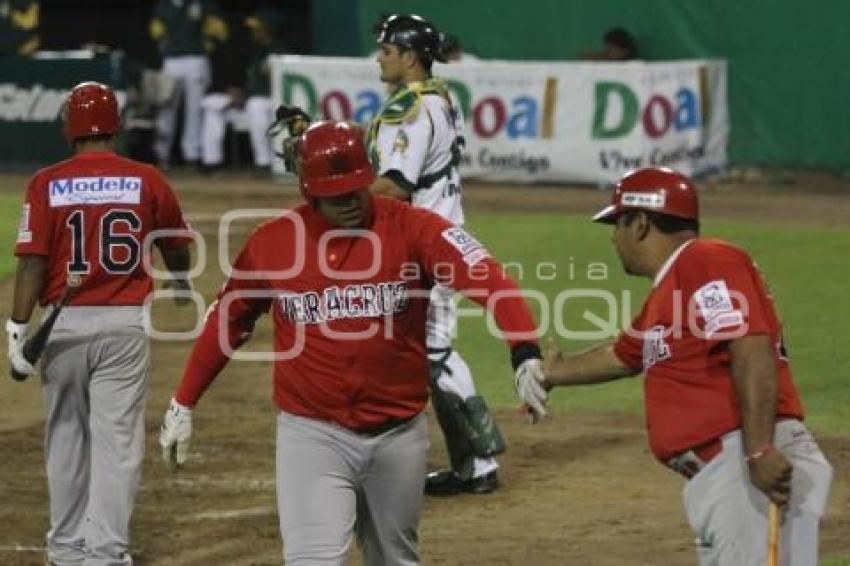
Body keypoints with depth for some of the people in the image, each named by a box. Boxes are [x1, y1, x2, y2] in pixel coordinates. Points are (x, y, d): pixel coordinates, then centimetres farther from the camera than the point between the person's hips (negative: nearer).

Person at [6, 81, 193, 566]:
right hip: (125, 324, -1)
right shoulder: (147, 181, 0)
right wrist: (182, 281, 36)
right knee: (117, 440, 0)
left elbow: (33, 260, -11)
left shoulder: (47, 184, -3)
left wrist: (18, 327, -9)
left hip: (64, 323, 1)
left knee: (66, 436, 14)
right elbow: (176, 247, 15)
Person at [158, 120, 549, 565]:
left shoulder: (411, 228, -9)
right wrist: (183, 405, 14)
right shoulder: (271, 243, -2)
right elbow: (227, 322, 12)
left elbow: (486, 277, -23)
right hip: (312, 435, -1)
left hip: (399, 435, 1)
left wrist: (525, 355, -40)